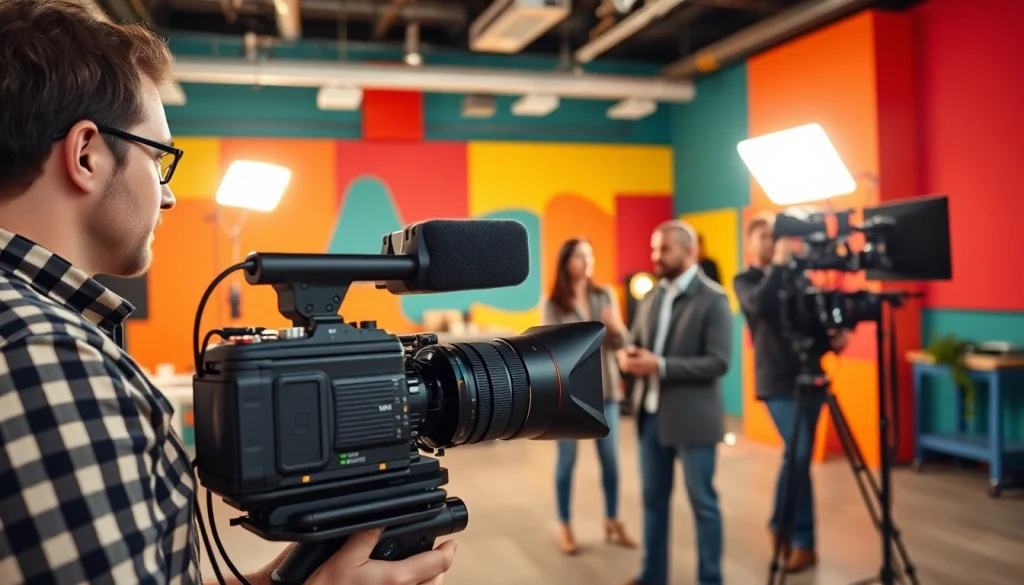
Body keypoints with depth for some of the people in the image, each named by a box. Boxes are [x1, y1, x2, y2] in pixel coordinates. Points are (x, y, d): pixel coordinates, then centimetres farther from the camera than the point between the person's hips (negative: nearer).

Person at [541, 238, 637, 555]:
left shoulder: (606, 295, 3)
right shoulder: (553, 304, -5)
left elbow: (621, 343, 3)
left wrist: (616, 327, -18)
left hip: (605, 387, 3)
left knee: (610, 458, 10)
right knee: (567, 459, 7)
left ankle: (612, 522, 27)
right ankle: (564, 527, 20)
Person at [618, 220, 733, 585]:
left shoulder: (713, 299, -10)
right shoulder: (652, 297, 11)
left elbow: (719, 362, -17)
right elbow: (637, 345, 16)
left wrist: (660, 365, -23)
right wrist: (629, 357, -8)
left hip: (691, 418, -6)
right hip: (651, 414, 6)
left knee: (702, 503, 6)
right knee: (653, 499, 15)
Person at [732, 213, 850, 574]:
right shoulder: (745, 281, 1)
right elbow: (759, 304, -21)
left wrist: (836, 335, -8)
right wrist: (778, 264, -19)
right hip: (777, 380, -5)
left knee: (798, 455, 8)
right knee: (798, 452, -14)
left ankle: (781, 524, 27)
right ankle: (802, 541, -1)